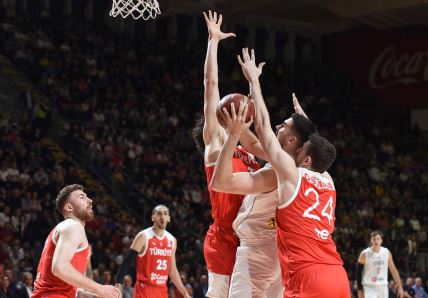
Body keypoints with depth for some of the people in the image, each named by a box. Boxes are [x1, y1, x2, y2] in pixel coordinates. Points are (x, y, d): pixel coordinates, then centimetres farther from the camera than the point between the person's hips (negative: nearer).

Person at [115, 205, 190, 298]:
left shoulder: (172, 240, 10)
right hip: (144, 289, -7)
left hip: (162, 290, 7)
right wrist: (117, 286, -18)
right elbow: (127, 263, -10)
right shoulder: (143, 237, -9)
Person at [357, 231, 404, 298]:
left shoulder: (387, 253, 2)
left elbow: (393, 270, 9)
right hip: (369, 288, -4)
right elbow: (358, 273, -4)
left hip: (383, 287, 4)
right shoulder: (365, 254, -9)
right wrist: (360, 290, -6)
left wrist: (400, 287, 5)